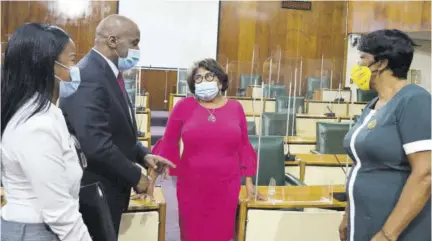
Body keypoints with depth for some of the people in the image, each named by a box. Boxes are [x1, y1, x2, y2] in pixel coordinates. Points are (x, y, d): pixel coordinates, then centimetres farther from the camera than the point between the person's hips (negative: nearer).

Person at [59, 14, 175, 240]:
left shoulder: (108, 73, 9)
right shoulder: (88, 76, -23)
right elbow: (95, 143, -30)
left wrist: (143, 155, 2)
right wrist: (135, 176, -18)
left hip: (108, 186, 9)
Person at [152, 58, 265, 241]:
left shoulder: (235, 108, 2)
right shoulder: (184, 106, -3)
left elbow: (243, 146, 8)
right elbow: (168, 143, 1)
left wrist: (248, 181, 8)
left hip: (226, 187, 1)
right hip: (192, 186, -1)